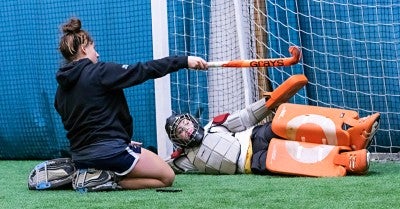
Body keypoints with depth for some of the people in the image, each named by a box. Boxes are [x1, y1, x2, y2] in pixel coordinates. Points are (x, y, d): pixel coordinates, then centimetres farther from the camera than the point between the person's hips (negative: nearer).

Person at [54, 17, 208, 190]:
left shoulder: (61, 90, 10)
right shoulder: (99, 72, -12)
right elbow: (143, 70, -14)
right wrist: (184, 61, -10)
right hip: (110, 152, -8)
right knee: (167, 176, 2)